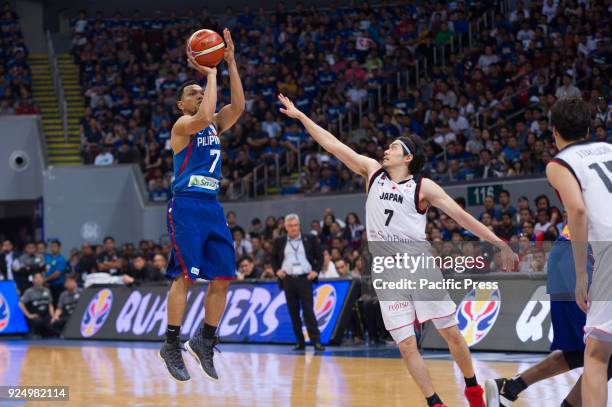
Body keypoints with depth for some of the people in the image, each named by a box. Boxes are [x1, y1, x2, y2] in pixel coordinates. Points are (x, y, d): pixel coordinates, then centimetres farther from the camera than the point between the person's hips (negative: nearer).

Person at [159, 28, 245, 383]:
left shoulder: (216, 126, 18)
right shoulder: (182, 125, -2)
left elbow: (238, 106, 1)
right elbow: (204, 116, -24)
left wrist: (231, 63, -4)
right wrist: (210, 74, -14)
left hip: (212, 207, 7)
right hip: (187, 206, -7)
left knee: (223, 278, 3)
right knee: (185, 276, -10)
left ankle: (205, 341, 14)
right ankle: (172, 345, -4)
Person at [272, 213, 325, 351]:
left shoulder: (310, 239, 5)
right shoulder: (280, 241, 9)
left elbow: (319, 257, 10)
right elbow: (273, 258, 20)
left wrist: (316, 271, -3)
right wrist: (277, 270, 5)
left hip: (304, 279, -2)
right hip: (288, 280, 2)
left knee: (308, 311, -8)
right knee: (293, 313, 4)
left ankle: (316, 341, -10)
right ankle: (300, 342, 10)